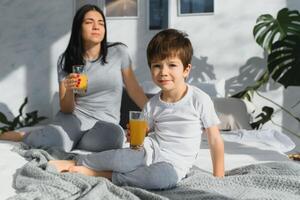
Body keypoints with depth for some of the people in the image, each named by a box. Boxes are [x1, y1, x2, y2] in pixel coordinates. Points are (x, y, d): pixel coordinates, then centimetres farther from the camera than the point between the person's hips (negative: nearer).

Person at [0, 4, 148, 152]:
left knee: (114, 135, -37)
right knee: (56, 142, -35)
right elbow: (66, 109, -1)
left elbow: (135, 90, 6)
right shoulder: (66, 60, 1)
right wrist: (69, 90, -23)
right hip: (75, 117, 0)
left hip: (106, 123, 1)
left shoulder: (118, 52, 0)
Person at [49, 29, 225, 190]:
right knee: (121, 158, -30)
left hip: (174, 164, -2)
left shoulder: (200, 100, -9)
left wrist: (218, 177, -4)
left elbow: (215, 140, -3)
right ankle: (75, 162, -5)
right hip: (150, 149, 2)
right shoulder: (152, 105, 2)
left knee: (165, 176, -37)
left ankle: (99, 173, -22)